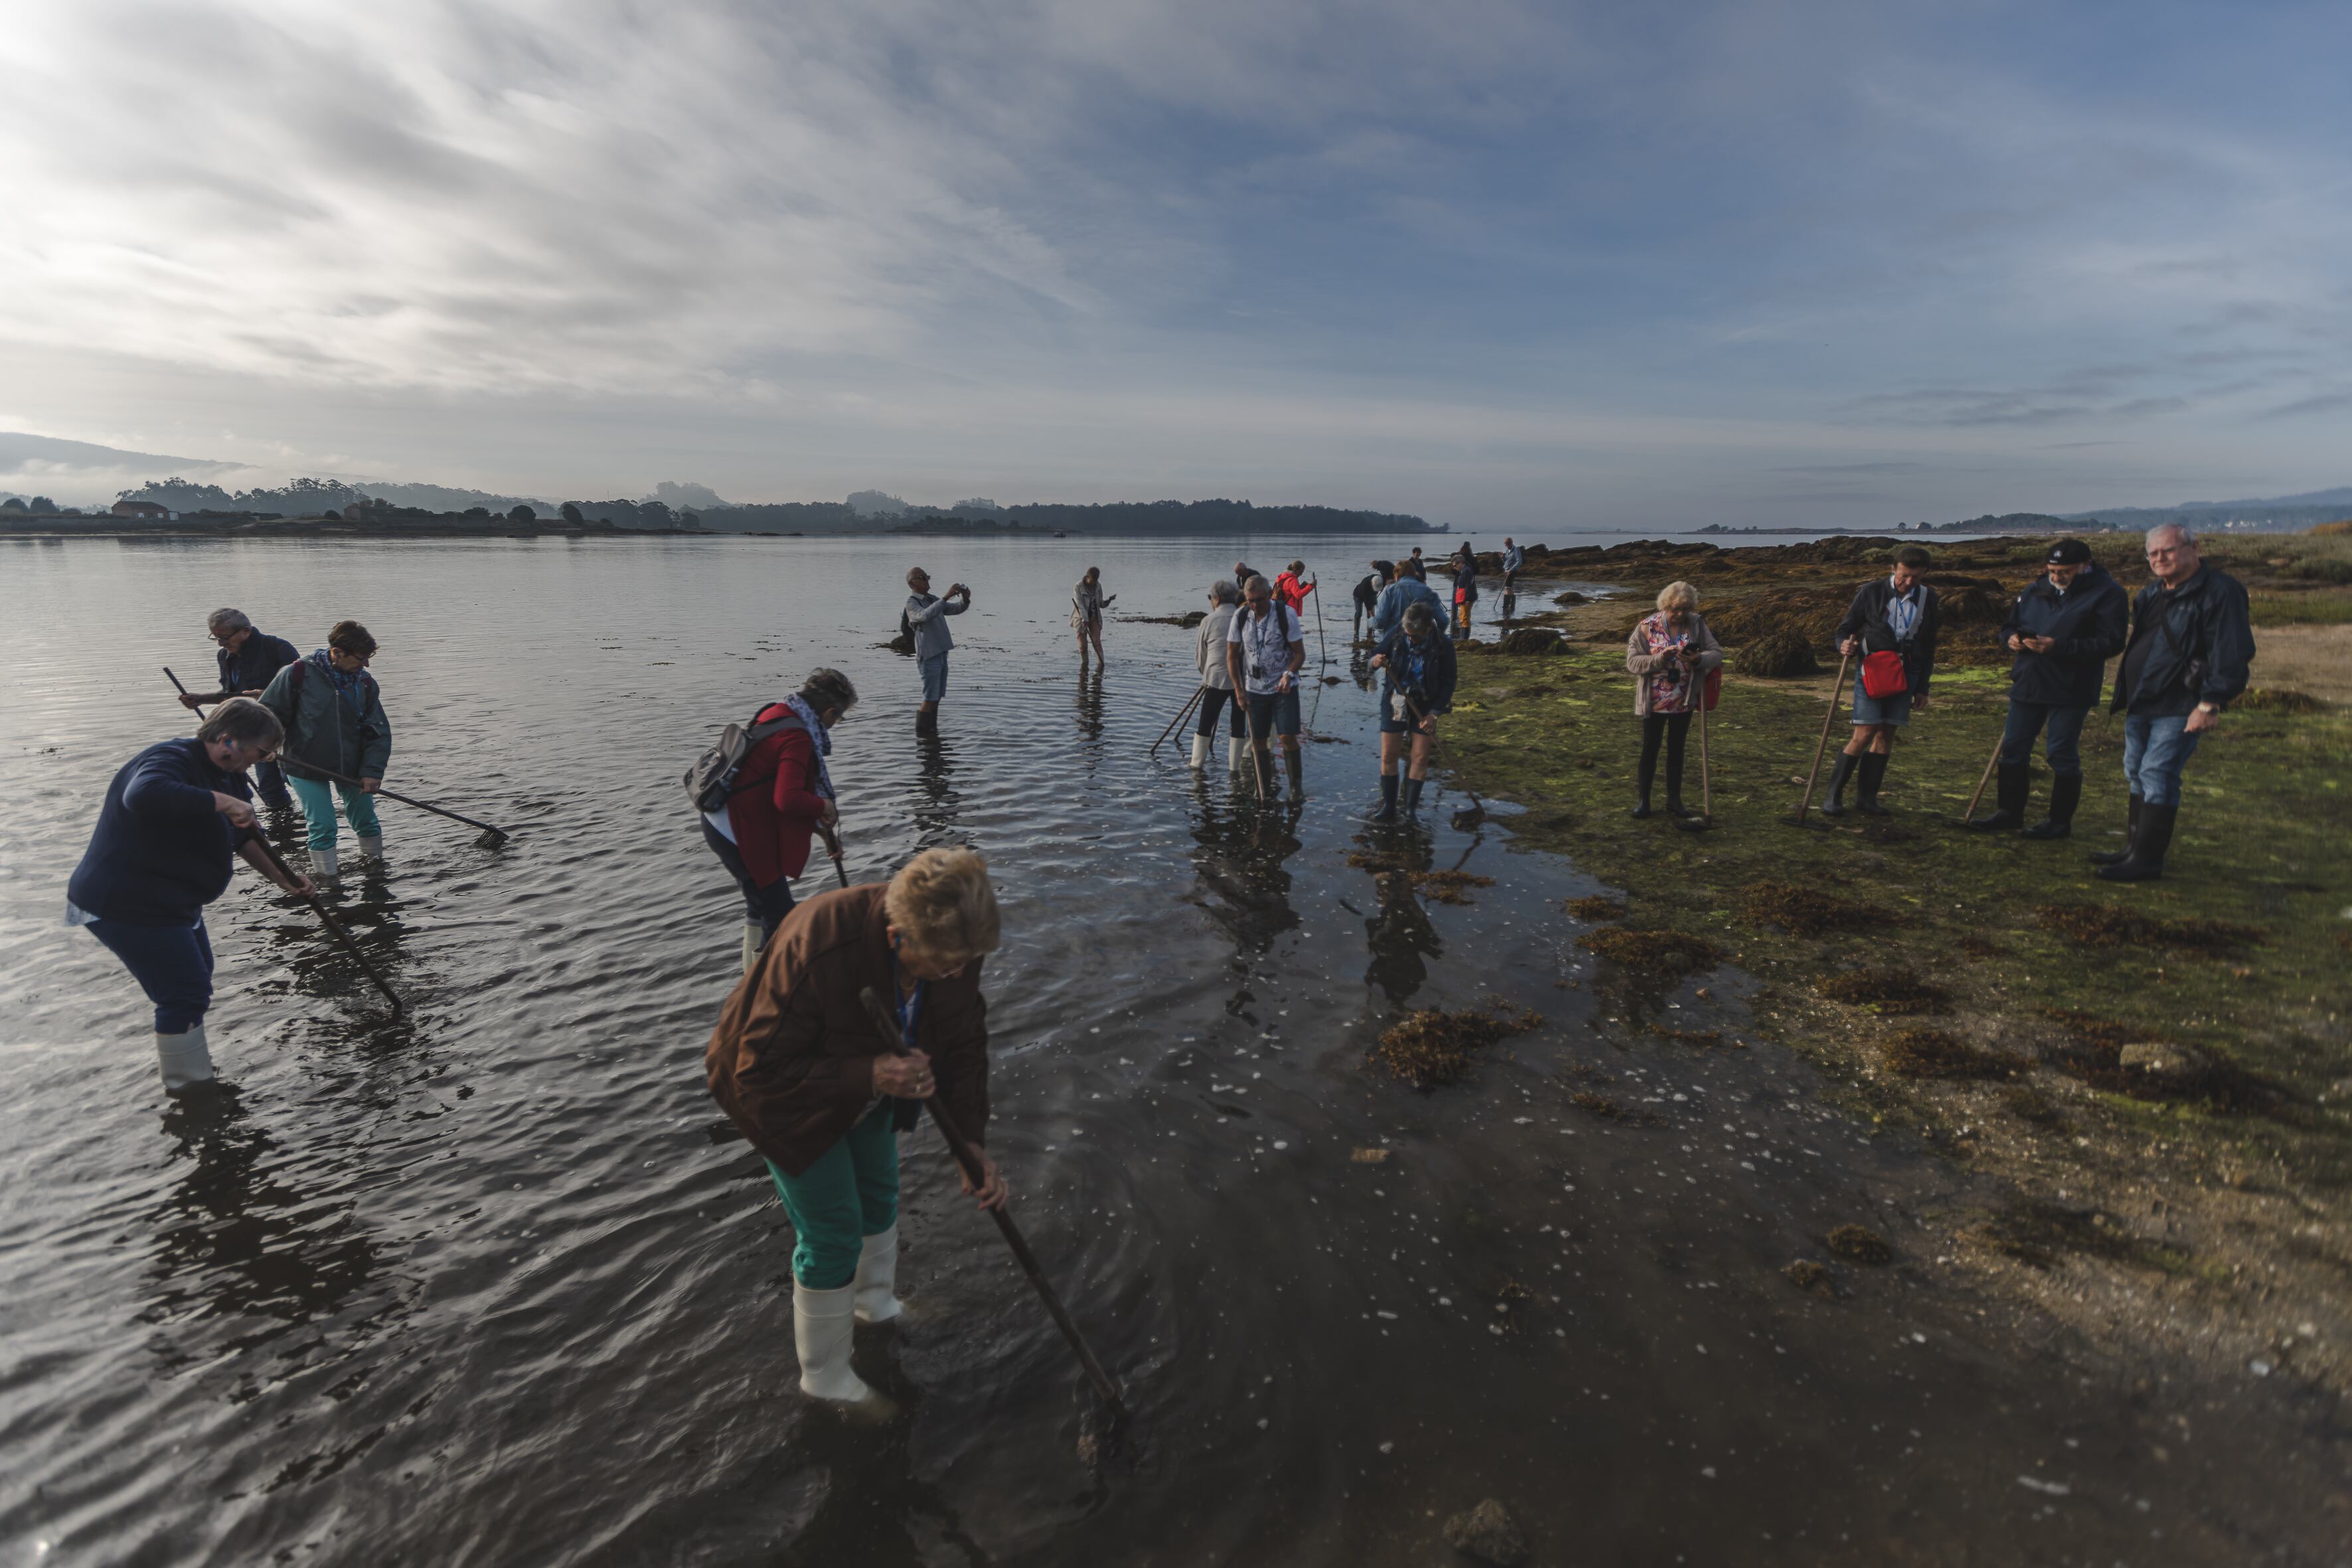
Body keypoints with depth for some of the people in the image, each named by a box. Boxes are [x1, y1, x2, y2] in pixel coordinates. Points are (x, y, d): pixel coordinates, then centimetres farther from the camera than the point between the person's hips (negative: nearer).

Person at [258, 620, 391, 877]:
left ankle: (375, 863, 33)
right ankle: (325, 877, 11)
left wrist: (372, 772, -12)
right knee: (323, 827, -5)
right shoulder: (298, 674, -13)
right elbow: (269, 712, -3)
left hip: (352, 767, 3)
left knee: (366, 821, 12)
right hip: (307, 768, -3)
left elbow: (378, 732, -3)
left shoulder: (365, 683, -4)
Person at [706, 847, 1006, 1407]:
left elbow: (964, 1044, -11)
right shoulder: (818, 950, -44)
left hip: (867, 1079, 6)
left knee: (880, 1198, 21)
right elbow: (760, 1074, -34)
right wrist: (870, 1077, -44)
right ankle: (825, 1377, 26)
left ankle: (876, 1305, 51)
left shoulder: (953, 943, -25)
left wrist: (972, 1145, -16)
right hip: (785, 1090, -6)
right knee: (833, 1234, 1)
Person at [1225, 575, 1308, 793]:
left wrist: (1288, 673, -27)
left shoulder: (1287, 614, -13)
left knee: (1288, 736, -10)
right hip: (1254, 688, 3)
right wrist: (1238, 689, -4)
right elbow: (1232, 655, 3)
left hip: (1284, 687, -3)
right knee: (1258, 739, 6)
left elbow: (1300, 653, -8)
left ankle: (1295, 785, 2)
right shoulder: (1240, 616, -5)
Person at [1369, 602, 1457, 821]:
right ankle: (1388, 808, 11)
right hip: (1395, 702, 1)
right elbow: (1374, 658, -2)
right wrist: (1376, 661, -28)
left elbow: (1448, 684, -7)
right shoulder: (1397, 635, -14)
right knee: (1388, 755, 1)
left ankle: (1411, 810, 9)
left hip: (1425, 706, -1)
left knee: (1420, 757, -1)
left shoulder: (1443, 647, -16)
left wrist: (1434, 714, -13)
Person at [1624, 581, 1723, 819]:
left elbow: (1717, 653, -2)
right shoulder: (1646, 627, -9)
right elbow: (1632, 662, -12)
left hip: (1684, 701, 3)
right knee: (1650, 750, 4)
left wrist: (1698, 659, -23)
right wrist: (1660, 658, -27)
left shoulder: (1696, 625, -2)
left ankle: (1674, 802, 22)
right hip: (1654, 702, -3)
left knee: (1676, 750, 12)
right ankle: (1642, 801, 15)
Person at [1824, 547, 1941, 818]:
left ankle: (1867, 797, 11)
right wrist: (1845, 646, -22)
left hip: (1905, 674, 4)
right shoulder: (1872, 592, -4)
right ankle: (1834, 795, -1)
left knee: (1887, 735, 4)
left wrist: (1922, 687, 12)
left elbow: (1928, 647, 13)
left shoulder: (1928, 598, 7)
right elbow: (1846, 628, 2)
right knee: (1864, 735, -11)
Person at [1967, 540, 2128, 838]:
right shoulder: (2035, 590, 9)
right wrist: (2012, 638, -4)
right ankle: (2009, 812, 23)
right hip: (2028, 683, 6)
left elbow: (2111, 643, -17)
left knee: (2062, 754, 0)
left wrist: (2058, 646, -26)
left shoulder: (2107, 593, -9)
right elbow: (2009, 625, 21)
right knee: (2013, 749, 11)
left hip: (2071, 690, -6)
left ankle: (2060, 821, 12)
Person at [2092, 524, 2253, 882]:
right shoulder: (2151, 594, 14)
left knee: (2157, 775, -10)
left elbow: (2231, 652, -17)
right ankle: (2135, 849, 23)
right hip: (2140, 704, 9)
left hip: (2180, 708, -9)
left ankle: (2147, 861, -6)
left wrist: (2210, 704, -21)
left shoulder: (2220, 592, -11)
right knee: (2136, 775, 13)